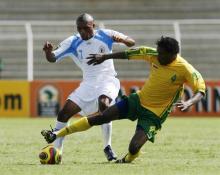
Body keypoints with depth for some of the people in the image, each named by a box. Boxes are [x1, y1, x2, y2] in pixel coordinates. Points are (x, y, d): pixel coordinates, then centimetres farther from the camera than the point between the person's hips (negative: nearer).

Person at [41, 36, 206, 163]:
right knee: (100, 117, -4)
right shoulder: (154, 55, -7)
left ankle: (127, 161, 17)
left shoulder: (185, 69, -22)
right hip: (139, 99, 5)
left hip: (155, 114, -5)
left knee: (134, 148, -22)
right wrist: (105, 57, 9)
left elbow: (201, 90, -24)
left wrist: (189, 102, -44)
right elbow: (131, 53, 4)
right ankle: (56, 135, 4)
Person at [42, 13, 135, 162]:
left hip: (108, 80, -4)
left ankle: (107, 147, -20)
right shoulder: (72, 43, 1)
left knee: (103, 104, -34)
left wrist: (122, 39, -28)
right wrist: (48, 51, -26)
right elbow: (53, 58, -1)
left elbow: (132, 43, -4)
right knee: (64, 113, -5)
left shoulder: (105, 35, -5)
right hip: (88, 83, 4)